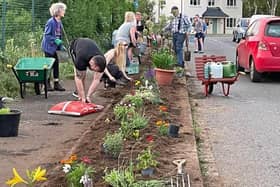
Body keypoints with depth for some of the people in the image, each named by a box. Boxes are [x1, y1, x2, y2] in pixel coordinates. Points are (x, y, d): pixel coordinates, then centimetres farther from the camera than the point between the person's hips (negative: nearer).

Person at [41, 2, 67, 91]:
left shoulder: (59, 22, 5)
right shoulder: (51, 22, -19)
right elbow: (46, 35, -17)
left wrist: (61, 46, 8)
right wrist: (55, 40, -26)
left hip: (55, 47, 8)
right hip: (49, 47, -8)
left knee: (56, 65, 9)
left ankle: (56, 83, 15)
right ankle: (47, 84, 12)